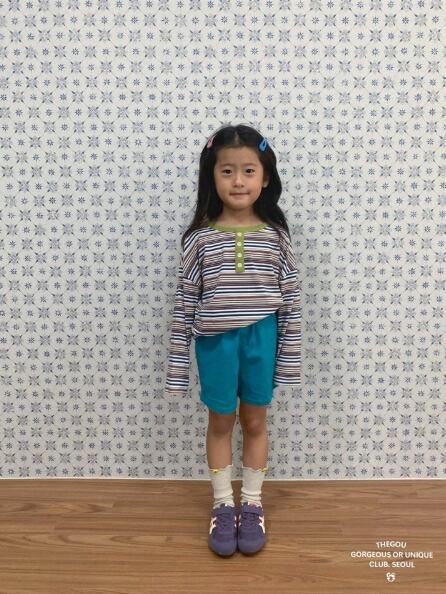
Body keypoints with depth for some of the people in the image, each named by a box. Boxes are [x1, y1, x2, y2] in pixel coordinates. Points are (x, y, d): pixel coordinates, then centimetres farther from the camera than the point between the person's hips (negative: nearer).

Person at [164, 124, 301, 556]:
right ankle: (223, 505, 33)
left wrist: (288, 356, 0)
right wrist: (178, 363, -3)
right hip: (215, 342, 0)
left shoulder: (276, 235, -4)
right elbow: (184, 304, -4)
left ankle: (252, 505, 34)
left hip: (260, 340, 1)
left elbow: (290, 301, 0)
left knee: (254, 422, 15)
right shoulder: (200, 237, -7)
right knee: (220, 423, 14)